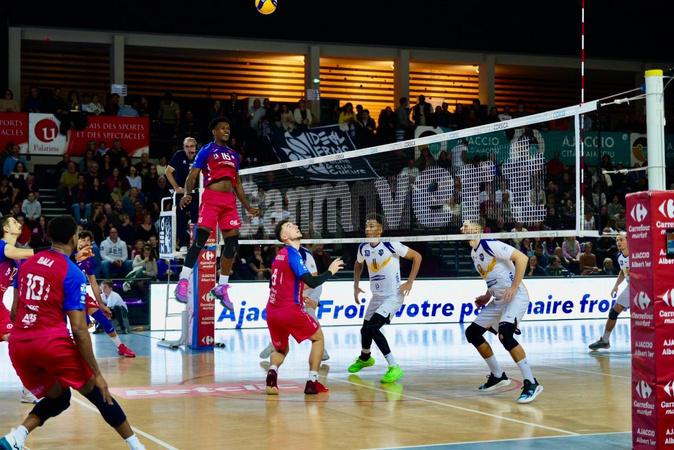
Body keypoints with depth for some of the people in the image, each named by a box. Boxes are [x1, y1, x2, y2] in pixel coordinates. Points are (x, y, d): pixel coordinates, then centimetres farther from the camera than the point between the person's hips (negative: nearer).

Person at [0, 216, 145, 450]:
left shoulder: (27, 263, 12)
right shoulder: (72, 273, -6)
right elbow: (78, 329, -10)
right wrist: (97, 374, -6)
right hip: (52, 342, -6)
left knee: (58, 397, 24)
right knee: (97, 392, 13)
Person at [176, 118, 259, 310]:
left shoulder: (234, 155, 21)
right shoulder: (206, 150, 4)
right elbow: (192, 175, -3)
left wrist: (248, 207, 24)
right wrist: (187, 193, -22)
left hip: (229, 201, 6)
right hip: (211, 198, -6)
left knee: (232, 243, 1)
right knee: (200, 240, -16)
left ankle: (222, 287, 10)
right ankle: (183, 282, -13)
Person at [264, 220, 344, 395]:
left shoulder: (279, 255, 15)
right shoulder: (292, 254, -11)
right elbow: (312, 282, -19)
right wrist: (331, 271, -3)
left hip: (272, 311, 7)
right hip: (290, 310, -7)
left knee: (280, 349, 24)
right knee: (318, 337, 15)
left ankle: (272, 371, -10)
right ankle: (312, 382, 8)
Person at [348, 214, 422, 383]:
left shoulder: (391, 245, -19)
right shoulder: (363, 248, -1)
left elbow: (417, 256, -12)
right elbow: (358, 264, 22)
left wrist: (410, 282, -14)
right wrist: (356, 286, 13)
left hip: (394, 295, -7)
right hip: (377, 296, 7)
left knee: (372, 328, -23)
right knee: (365, 329, 18)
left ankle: (394, 368, -18)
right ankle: (364, 358, 51)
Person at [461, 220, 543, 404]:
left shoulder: (489, 245, -15)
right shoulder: (474, 253, 13)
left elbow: (522, 257, -21)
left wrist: (514, 287, -22)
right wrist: (487, 296, 15)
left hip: (516, 296, -10)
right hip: (499, 299, 10)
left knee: (505, 334, -30)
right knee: (472, 332, 11)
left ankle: (531, 383, -25)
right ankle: (498, 375, 23)